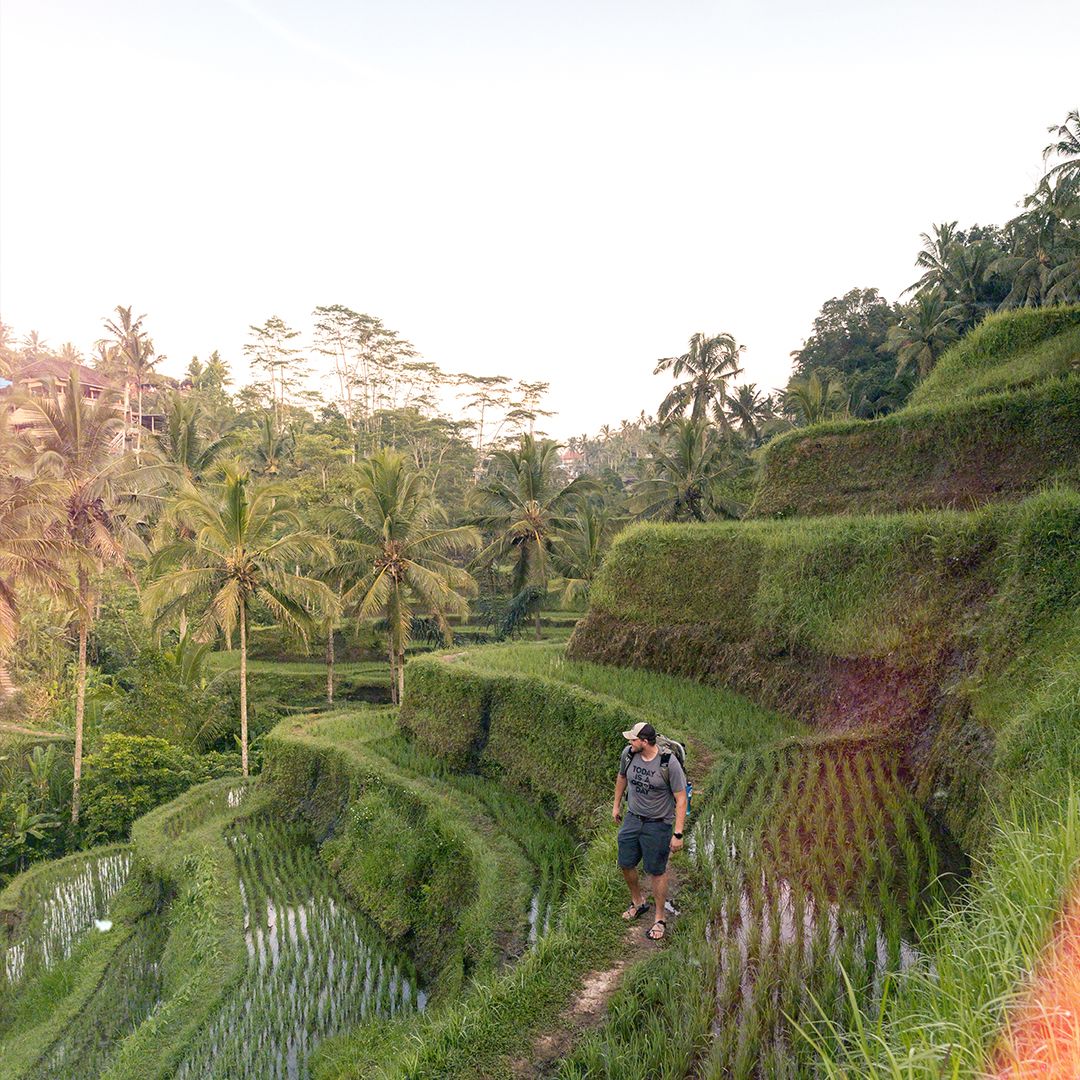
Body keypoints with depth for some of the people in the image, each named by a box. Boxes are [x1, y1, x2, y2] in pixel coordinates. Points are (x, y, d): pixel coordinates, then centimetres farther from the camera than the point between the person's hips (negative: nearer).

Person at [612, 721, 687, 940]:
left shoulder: (669, 763, -25)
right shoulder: (628, 754, -10)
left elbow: (681, 799, -18)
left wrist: (678, 834, -18)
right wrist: (617, 805, 22)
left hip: (658, 824, -5)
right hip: (632, 818, 5)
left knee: (657, 872, 8)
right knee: (625, 864, 16)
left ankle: (660, 920, 28)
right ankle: (638, 902, 43)